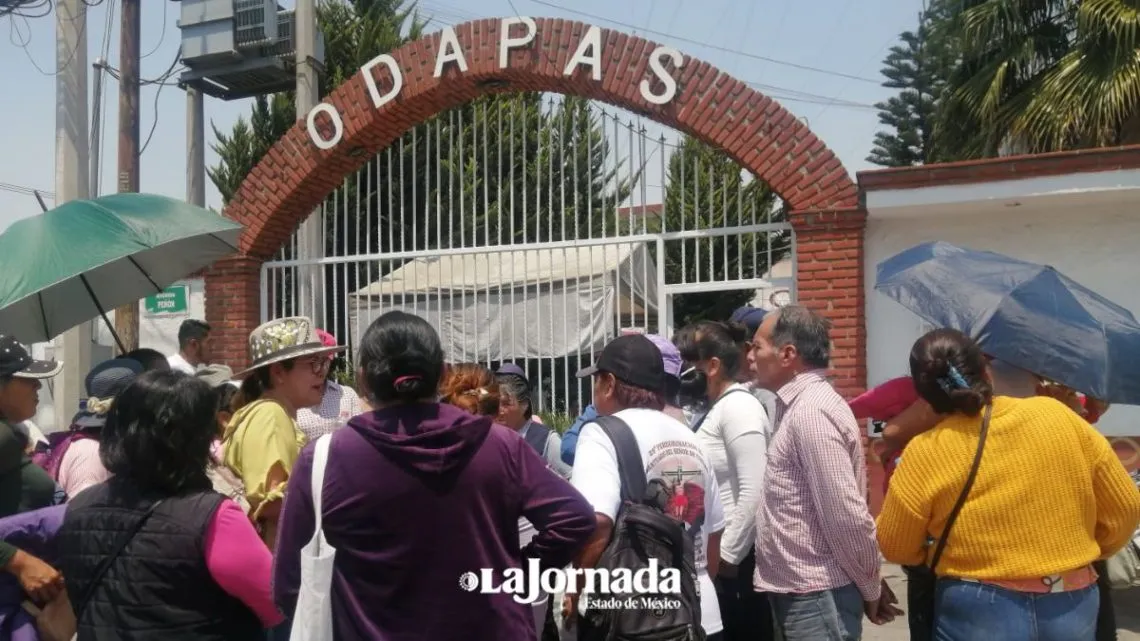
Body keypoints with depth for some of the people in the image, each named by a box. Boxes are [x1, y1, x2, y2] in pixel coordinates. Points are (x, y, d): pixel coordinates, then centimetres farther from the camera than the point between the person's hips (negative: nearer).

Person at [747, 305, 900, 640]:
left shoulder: (811, 412, -20)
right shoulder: (797, 406, 10)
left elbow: (847, 514, -22)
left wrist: (870, 589, -10)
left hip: (816, 597, -9)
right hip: (798, 592, 9)